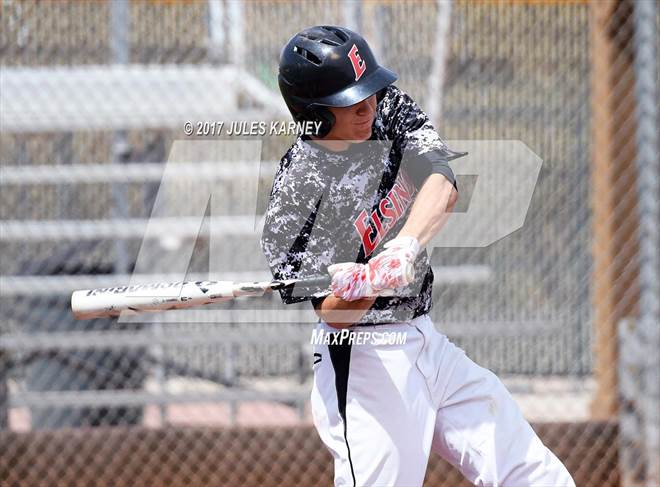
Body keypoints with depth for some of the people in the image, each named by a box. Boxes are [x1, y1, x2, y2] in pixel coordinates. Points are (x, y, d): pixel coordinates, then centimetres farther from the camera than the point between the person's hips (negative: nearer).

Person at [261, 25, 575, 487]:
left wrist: (402, 251, -35)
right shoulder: (298, 189, -17)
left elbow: (441, 182, -17)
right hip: (364, 361, -7)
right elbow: (335, 315, -17)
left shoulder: (392, 112, 0)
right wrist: (360, 288, -41)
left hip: (428, 343, 7)